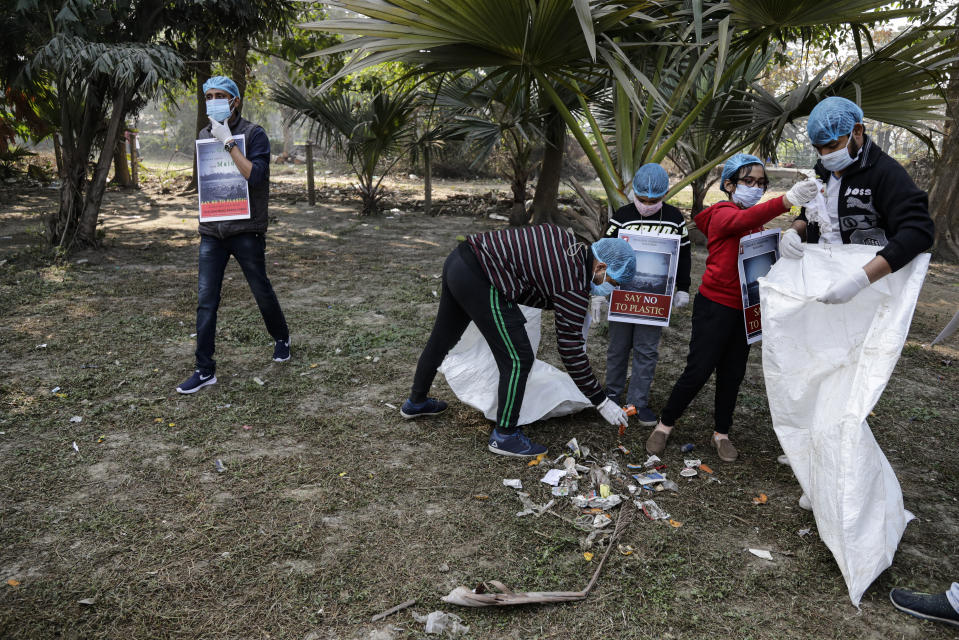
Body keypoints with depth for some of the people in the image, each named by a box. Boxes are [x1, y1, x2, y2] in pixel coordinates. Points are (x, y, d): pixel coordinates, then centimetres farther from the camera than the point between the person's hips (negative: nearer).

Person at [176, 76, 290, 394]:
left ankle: (281, 338, 37)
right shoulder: (204, 135, 10)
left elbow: (255, 175, -21)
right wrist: (204, 219, 12)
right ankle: (205, 370, 7)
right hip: (211, 230, 5)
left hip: (246, 230, -5)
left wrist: (228, 142, -22)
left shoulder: (253, 134, -7)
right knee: (206, 300, 1)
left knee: (262, 291, 10)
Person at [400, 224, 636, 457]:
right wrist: (601, 402, -1)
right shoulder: (575, 286, -11)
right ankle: (504, 435, 10)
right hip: (480, 282, -11)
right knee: (518, 360, -2)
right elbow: (571, 351, -8)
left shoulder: (566, 239, 11)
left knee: (442, 339, 26)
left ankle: (416, 403, 46)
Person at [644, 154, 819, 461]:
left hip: (744, 308, 8)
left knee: (733, 374, 13)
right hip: (715, 306, -8)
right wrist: (787, 199, -51)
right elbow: (743, 220, -36)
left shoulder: (756, 222, 14)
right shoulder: (722, 214, -12)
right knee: (698, 371, -4)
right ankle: (665, 424, 15)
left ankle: (721, 433, 27)